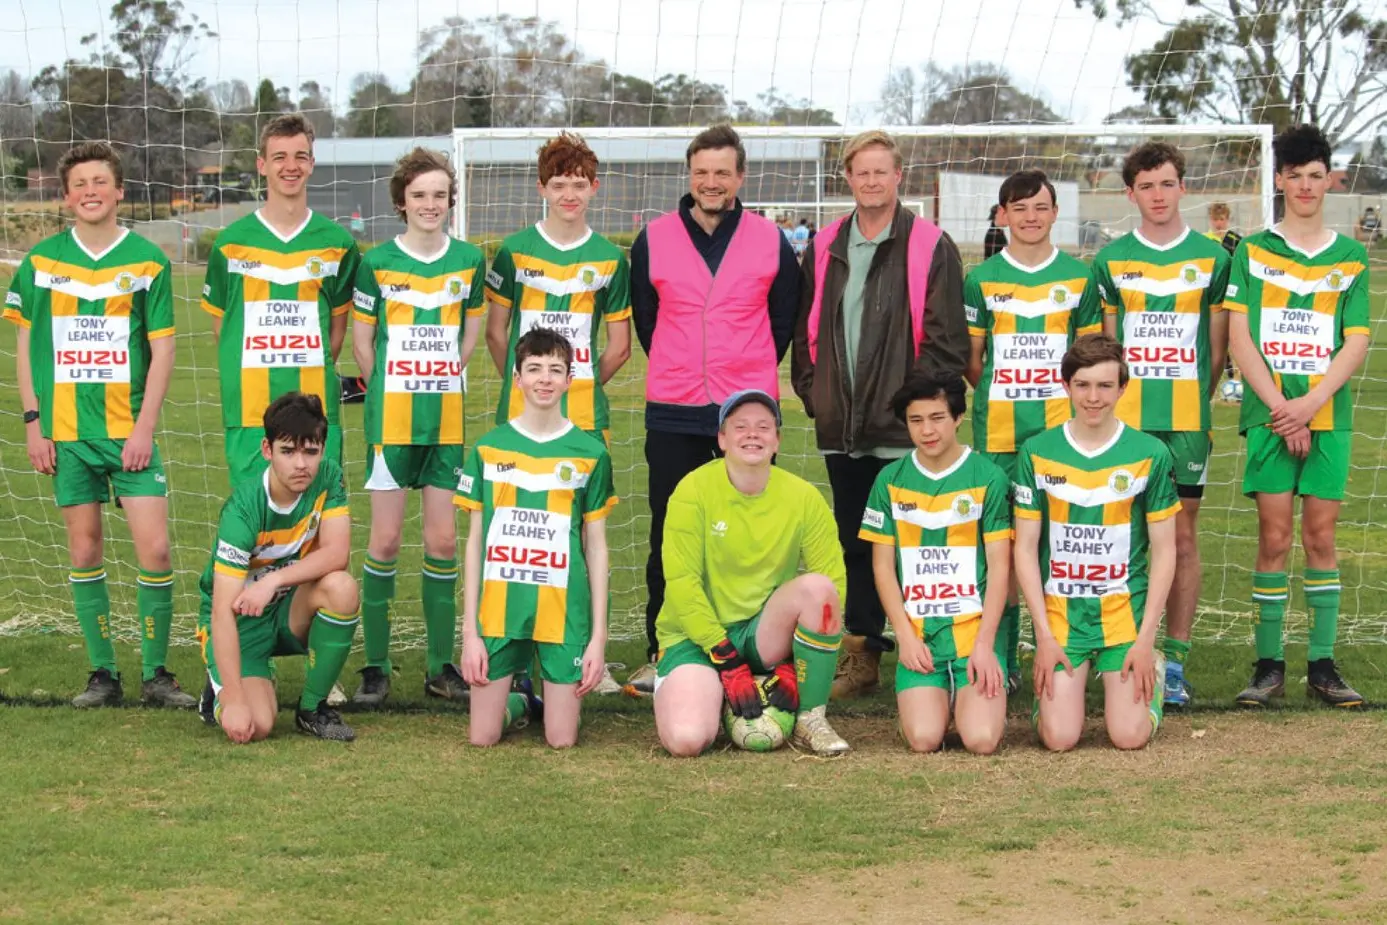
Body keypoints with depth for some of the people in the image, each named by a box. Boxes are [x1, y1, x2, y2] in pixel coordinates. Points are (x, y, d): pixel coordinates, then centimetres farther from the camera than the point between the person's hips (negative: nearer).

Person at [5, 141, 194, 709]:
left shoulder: (147, 261, 0)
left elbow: (162, 350, 0)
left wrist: (144, 427, -8)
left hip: (130, 430, -1)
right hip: (66, 431, 2)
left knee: (154, 548, -8)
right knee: (84, 550, 6)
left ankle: (155, 674, 4)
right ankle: (103, 674, 15)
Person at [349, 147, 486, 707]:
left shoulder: (470, 261, 4)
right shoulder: (377, 263, -2)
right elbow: (361, 339, 6)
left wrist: (441, 383, 9)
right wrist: (390, 395, 5)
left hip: (447, 420, 2)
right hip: (390, 419, -2)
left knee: (443, 540, 5)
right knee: (385, 539, -1)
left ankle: (441, 665, 14)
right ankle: (376, 665, 7)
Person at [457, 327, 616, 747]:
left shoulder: (590, 453, 2)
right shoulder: (489, 449, 3)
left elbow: (596, 547, 5)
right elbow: (474, 542, 6)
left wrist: (599, 634, 0)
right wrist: (470, 629, 0)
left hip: (565, 610, -1)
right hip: (499, 607, 1)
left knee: (561, 739, 0)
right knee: (483, 736, 1)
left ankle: (547, 699, 32)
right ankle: (517, 701, 32)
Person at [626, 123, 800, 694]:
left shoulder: (771, 242, 3)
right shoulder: (653, 241, 4)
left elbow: (784, 320, 14)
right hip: (672, 414, 1)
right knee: (669, 538, 4)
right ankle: (661, 654, 12)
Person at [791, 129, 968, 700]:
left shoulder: (930, 247, -3)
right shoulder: (825, 249, 12)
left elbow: (945, 337, -6)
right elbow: (806, 328, 18)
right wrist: (812, 391, 8)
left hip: (903, 426, -5)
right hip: (841, 426, 5)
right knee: (854, 543, 10)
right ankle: (861, 655, 17)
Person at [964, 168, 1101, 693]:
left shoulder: (1079, 276, 8)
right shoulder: (981, 279, 6)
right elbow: (971, 358, 10)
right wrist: (1002, 397, 0)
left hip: (1062, 429, 0)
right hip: (999, 432, 0)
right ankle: (1003, 657, 6)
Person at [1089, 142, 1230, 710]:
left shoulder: (1211, 258, 5)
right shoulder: (1111, 261, 6)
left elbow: (1217, 347, 9)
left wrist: (1192, 406, 4)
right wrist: (1119, 403, 5)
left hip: (1188, 420, 0)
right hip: (1124, 421, 0)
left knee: (1182, 535, 1)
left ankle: (1176, 659, 7)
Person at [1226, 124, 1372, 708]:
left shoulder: (1350, 256, 9)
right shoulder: (1252, 252, 6)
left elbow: (1356, 344, 2)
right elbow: (1240, 338, -1)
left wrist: (1309, 404, -11)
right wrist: (1280, 406, -11)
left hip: (1328, 415, 1)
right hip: (1270, 414, -1)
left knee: (1321, 536, 2)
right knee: (1274, 536, -3)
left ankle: (1323, 665, 7)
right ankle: (1268, 665, 3)